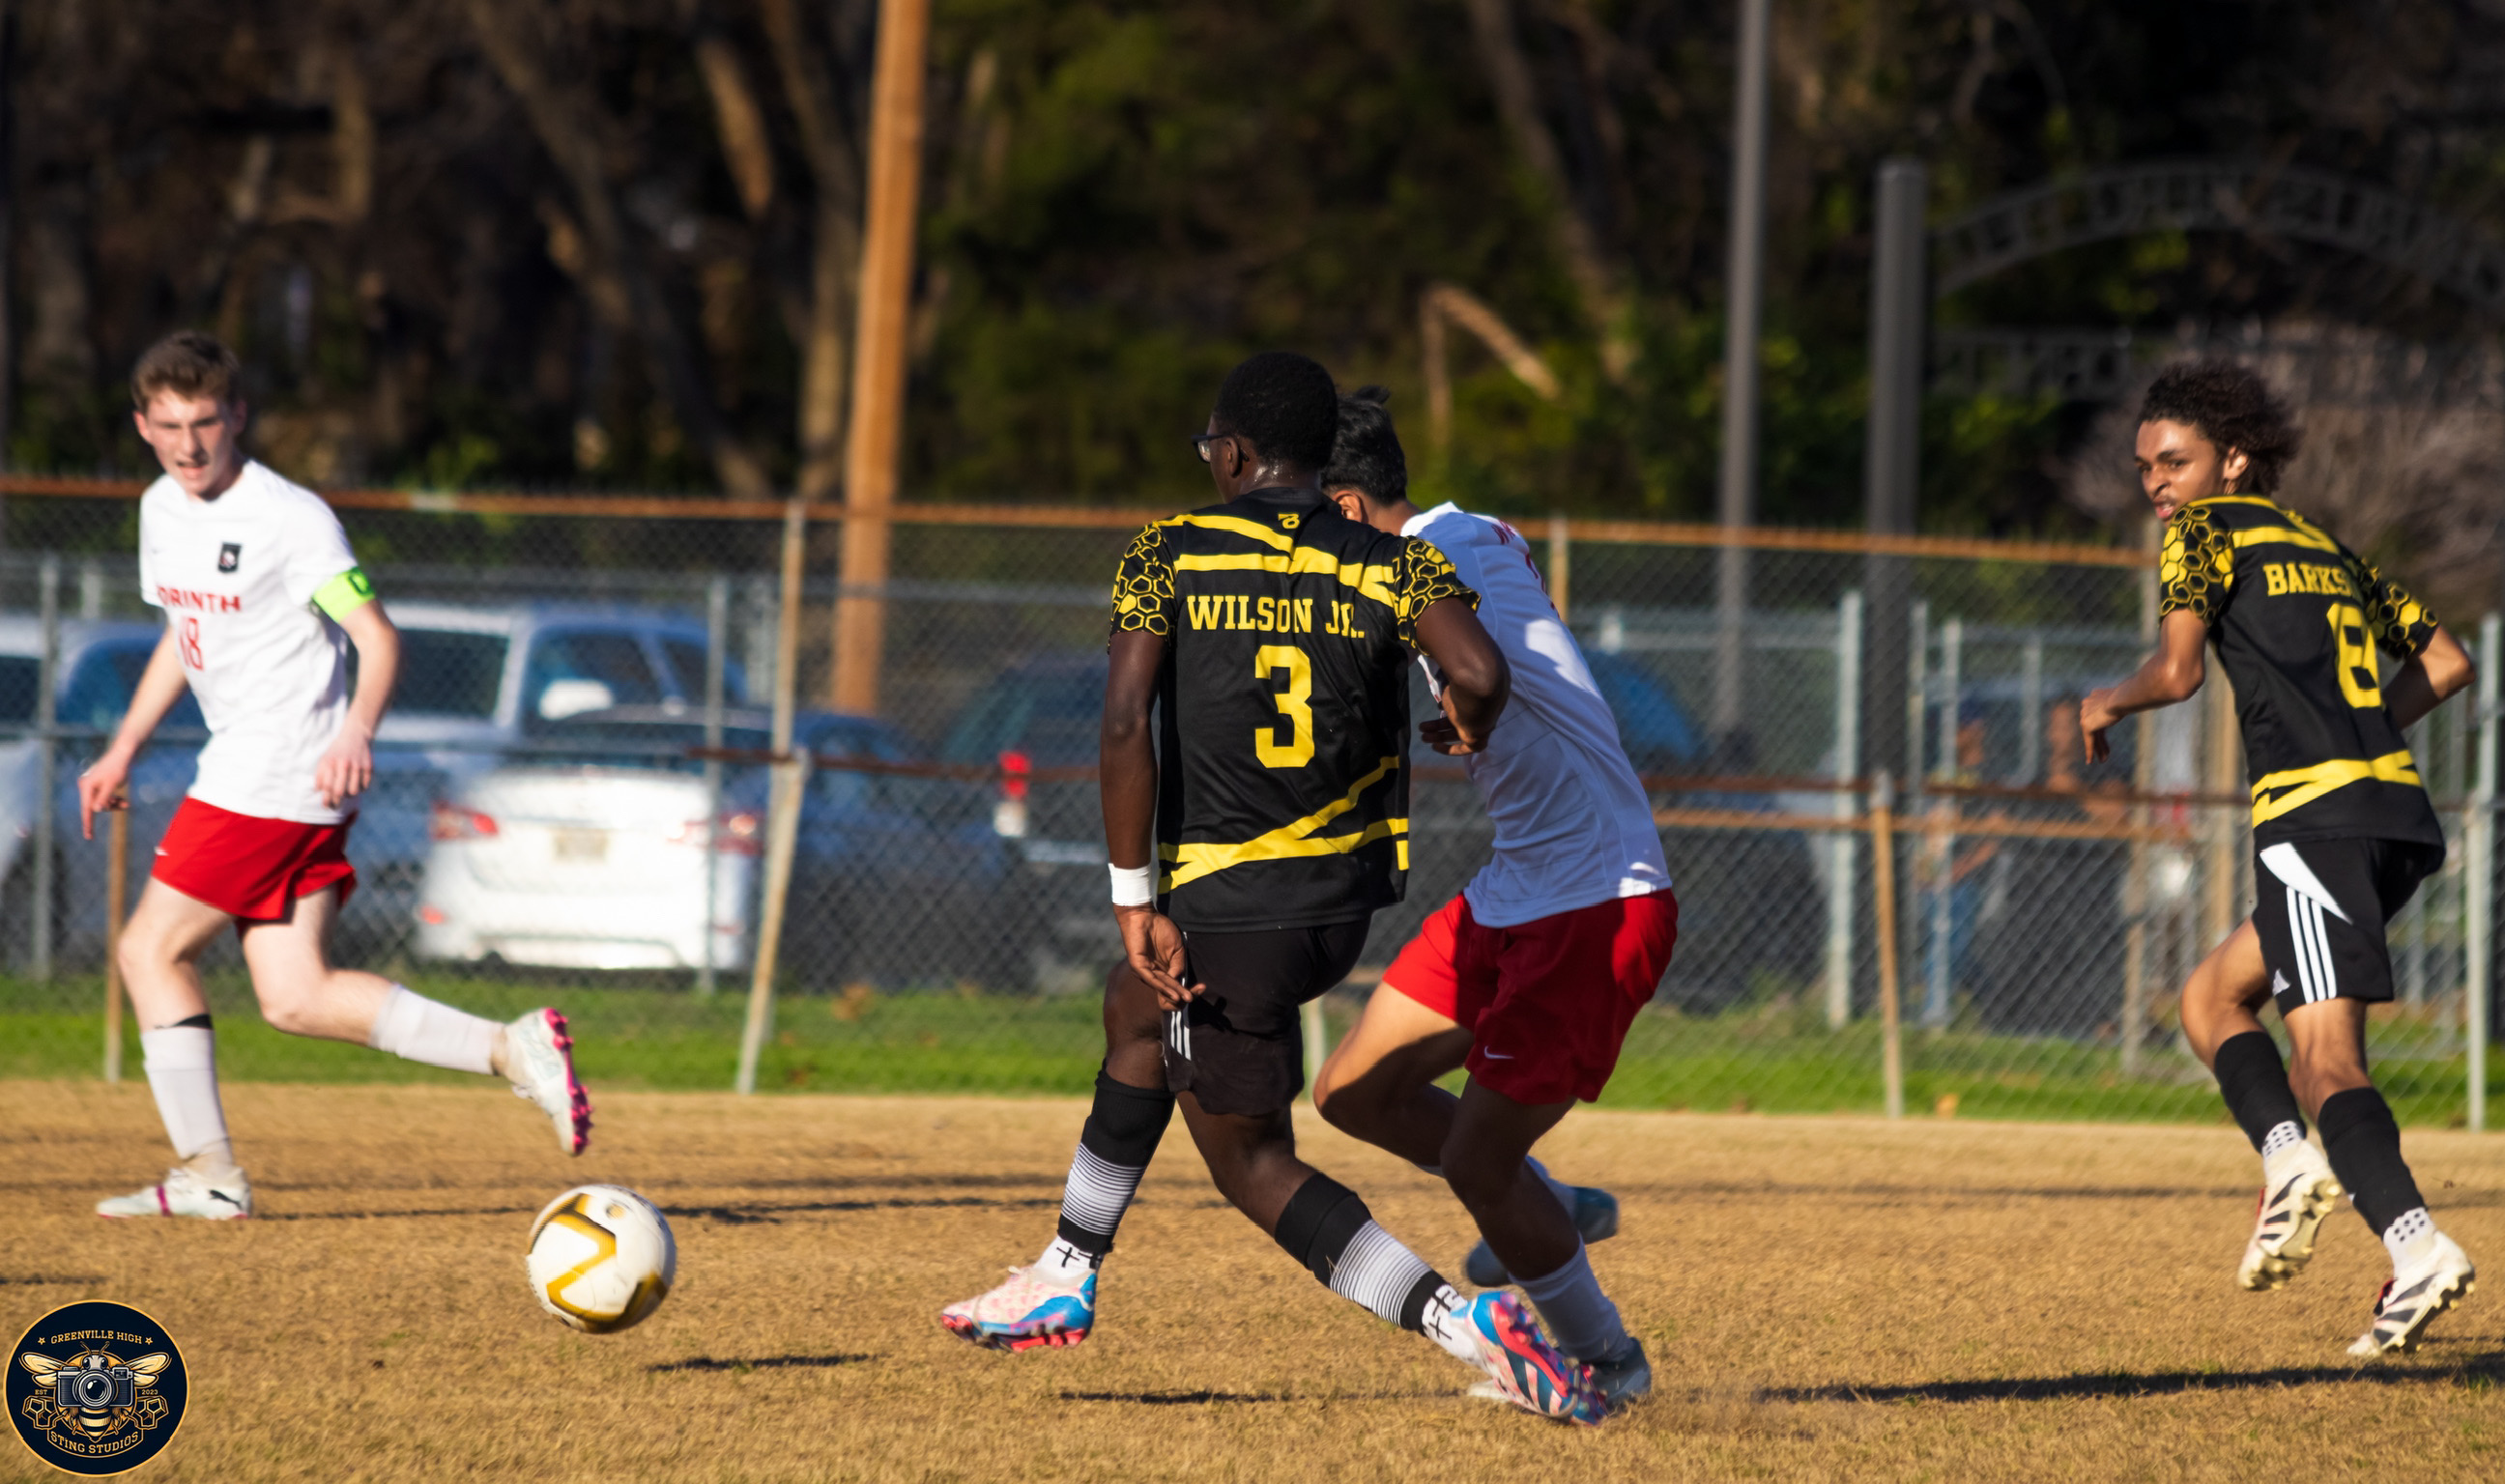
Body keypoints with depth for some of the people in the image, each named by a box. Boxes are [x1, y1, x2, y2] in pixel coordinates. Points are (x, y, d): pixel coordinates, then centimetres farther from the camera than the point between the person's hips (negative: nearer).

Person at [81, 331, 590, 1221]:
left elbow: (376, 637, -19)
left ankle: (205, 1171, 0)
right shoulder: (163, 510, 11)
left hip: (281, 773, -8)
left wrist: (357, 732, -37)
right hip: (242, 768, 8)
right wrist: (122, 752, 24)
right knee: (294, 998, 1)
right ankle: (513, 1050, -1)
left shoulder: (290, 518, -14)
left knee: (152, 949, -5)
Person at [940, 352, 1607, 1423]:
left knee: (1255, 1166, 4)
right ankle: (1065, 1282, 40)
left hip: (1228, 911, -6)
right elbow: (1480, 672, -18)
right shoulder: (1389, 563, 0)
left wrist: (1137, 905, -13)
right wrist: (1469, 729, 7)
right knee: (1137, 1007, 30)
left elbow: (1124, 726, -16)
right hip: (1347, 897, 6)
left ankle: (1462, 1321, -18)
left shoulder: (1169, 555, -5)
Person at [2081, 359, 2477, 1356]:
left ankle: (2417, 1248, -30)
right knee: (2210, 995, 18)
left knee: (2326, 1057, -15)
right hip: (2399, 807, 8)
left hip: (2313, 813, -8)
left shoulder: (2209, 528, 6)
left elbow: (2177, 670, -6)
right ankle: (2293, 1161, -3)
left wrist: (2108, 704, 13)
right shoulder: (2328, 550, 26)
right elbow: (2445, 663, 26)